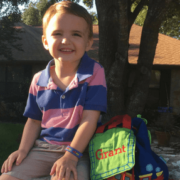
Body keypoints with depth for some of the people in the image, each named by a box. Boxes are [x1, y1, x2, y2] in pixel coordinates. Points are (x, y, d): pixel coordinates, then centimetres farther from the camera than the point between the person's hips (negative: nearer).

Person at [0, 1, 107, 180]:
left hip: (78, 149, -4)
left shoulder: (94, 72, -9)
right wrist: (23, 150, 0)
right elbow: (34, 121, 14)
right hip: (43, 147, 4)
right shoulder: (39, 80, 4)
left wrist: (71, 155, -19)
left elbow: (89, 119, -14)